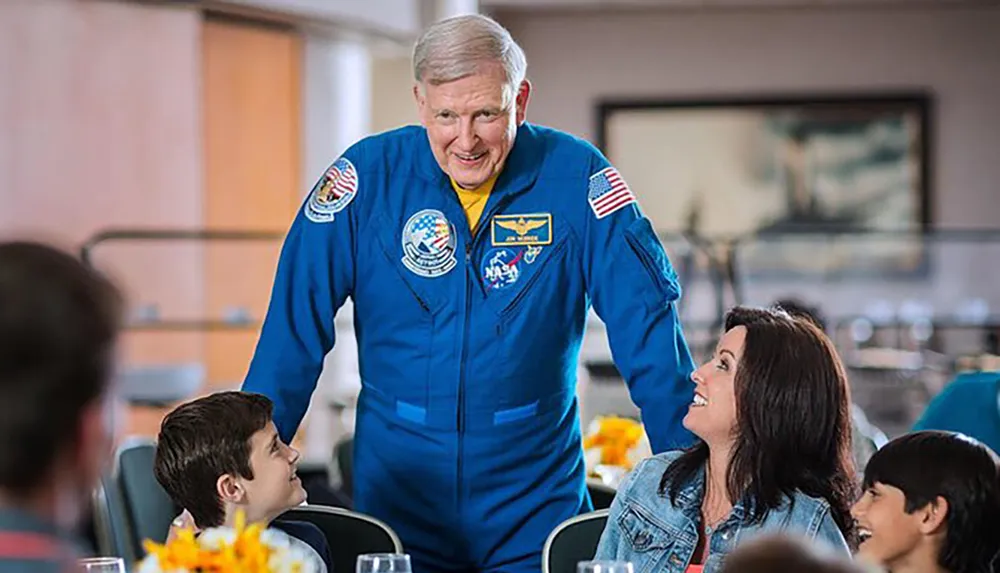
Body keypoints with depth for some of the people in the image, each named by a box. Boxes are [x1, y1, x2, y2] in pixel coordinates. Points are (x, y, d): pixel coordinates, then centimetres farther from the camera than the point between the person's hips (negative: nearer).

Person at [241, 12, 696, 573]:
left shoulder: (575, 176, -8)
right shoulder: (368, 175, -7)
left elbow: (647, 327, -6)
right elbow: (295, 329, -6)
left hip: (535, 501, 0)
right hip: (397, 495, 0)